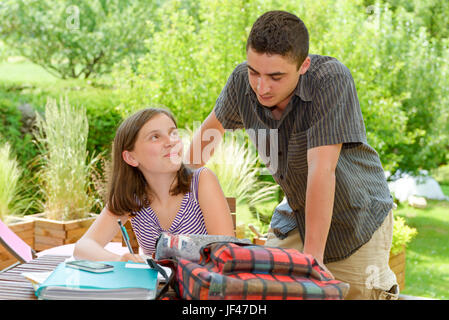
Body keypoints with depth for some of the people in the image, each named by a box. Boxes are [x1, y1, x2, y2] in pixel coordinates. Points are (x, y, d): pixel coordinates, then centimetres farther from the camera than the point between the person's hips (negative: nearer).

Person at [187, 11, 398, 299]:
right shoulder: (243, 81, -14)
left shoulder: (331, 79, -30)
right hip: (296, 213, 5)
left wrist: (313, 258, -35)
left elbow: (321, 170, -34)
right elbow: (211, 128, 7)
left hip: (357, 217, -4)